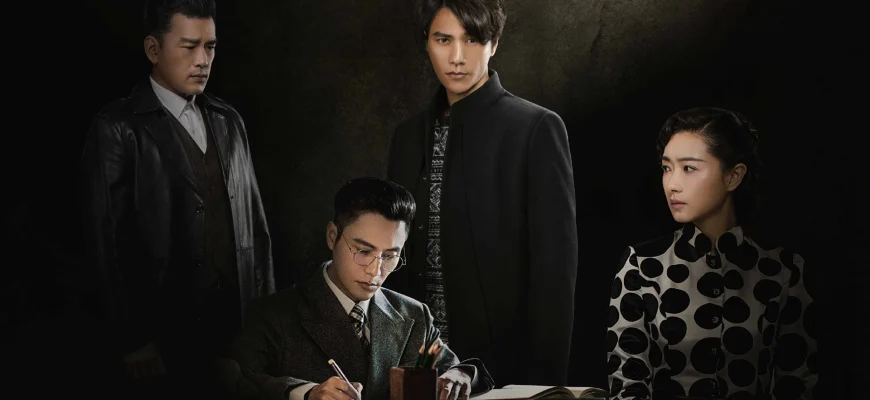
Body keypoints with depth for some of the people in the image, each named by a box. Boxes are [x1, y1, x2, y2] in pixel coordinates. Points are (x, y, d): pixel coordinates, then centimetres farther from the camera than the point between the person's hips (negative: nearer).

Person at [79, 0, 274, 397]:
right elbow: (106, 241, -10)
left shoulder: (228, 122, 12)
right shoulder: (118, 128, -7)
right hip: (168, 334, -5)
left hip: (240, 322, 5)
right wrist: (133, 342, -12)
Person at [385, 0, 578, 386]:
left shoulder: (536, 129, -6)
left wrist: (546, 373, -13)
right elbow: (397, 257, 12)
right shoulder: (408, 135, 10)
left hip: (507, 364, -4)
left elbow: (555, 263, -9)